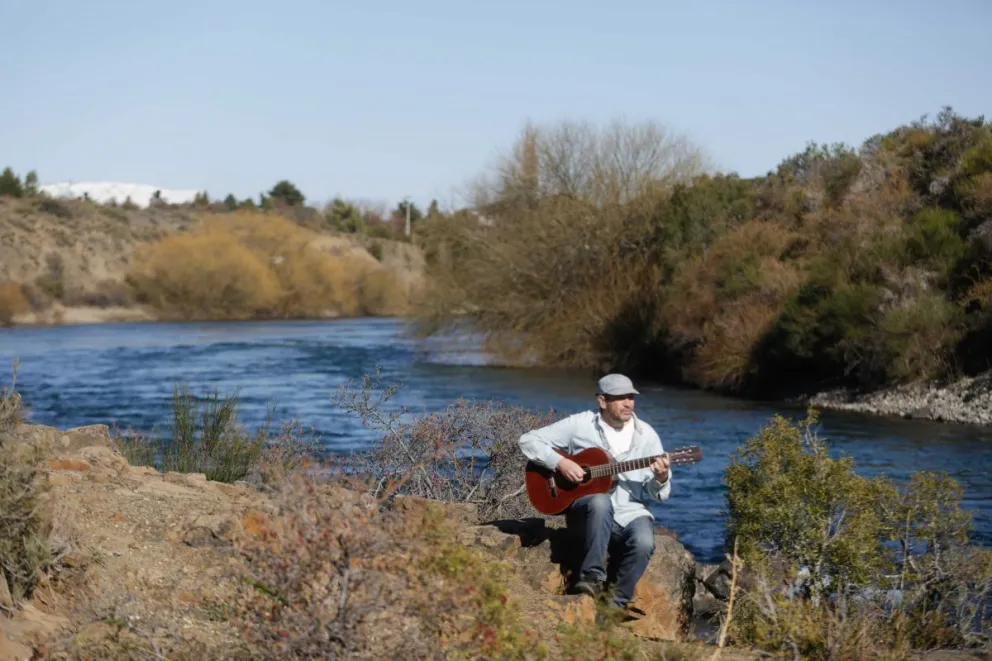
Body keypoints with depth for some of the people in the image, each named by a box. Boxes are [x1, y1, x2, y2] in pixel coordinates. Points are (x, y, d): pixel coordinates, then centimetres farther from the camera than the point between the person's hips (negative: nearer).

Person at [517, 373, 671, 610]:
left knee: (644, 543, -32)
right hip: (585, 511, -2)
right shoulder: (580, 425, -1)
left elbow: (658, 495, 5)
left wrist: (661, 479, -19)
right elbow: (528, 440, -3)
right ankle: (592, 578, -29)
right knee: (601, 502, -38)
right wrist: (560, 463, -16)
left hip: (630, 514, 2)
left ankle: (616, 604, -13)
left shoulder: (646, 435, 4)